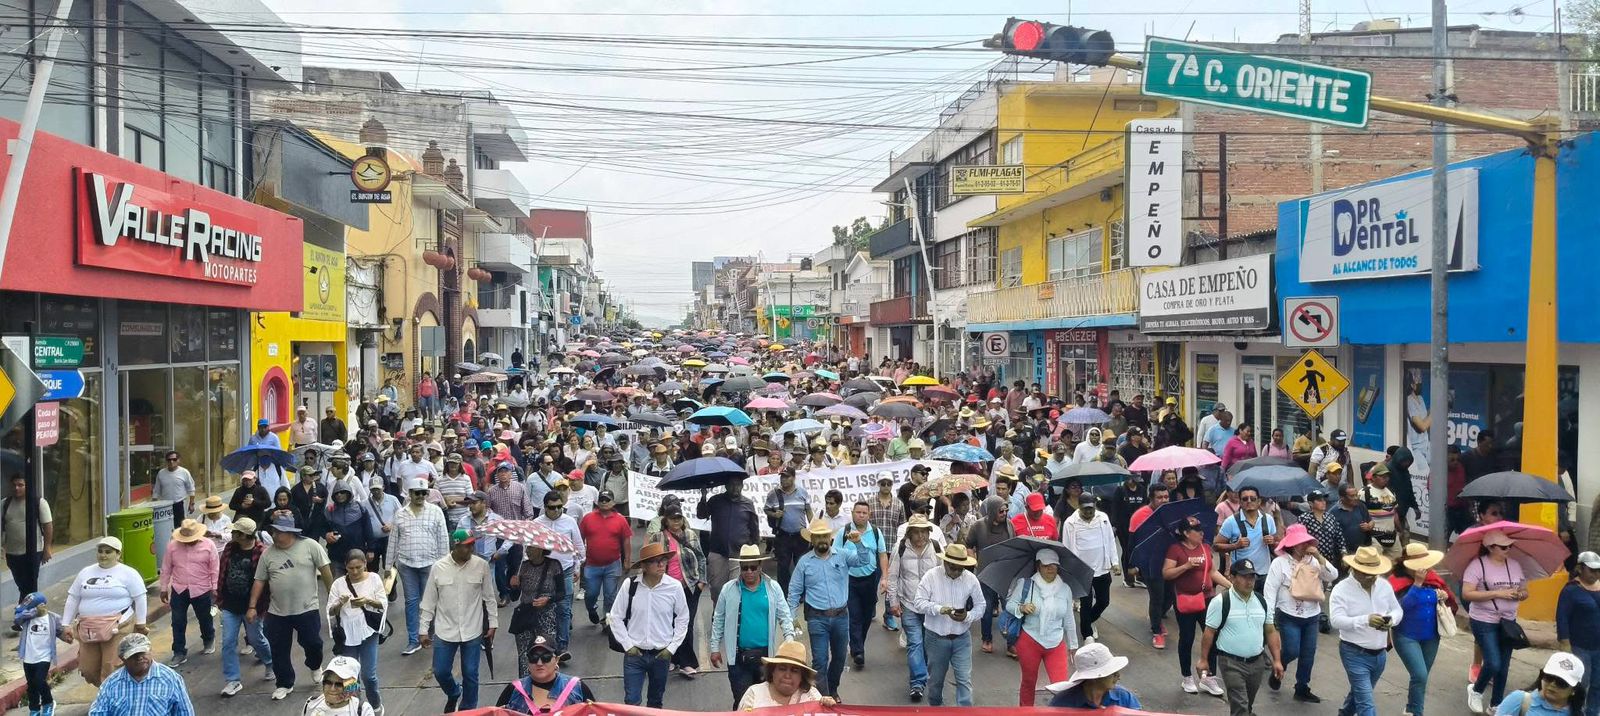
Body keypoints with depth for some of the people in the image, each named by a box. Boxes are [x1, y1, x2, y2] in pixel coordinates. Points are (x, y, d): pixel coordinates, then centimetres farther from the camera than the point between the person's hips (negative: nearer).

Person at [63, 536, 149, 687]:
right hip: (88, 629, 5)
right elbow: (72, 599, 17)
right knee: (88, 670, 7)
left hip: (117, 629, -5)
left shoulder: (128, 573, 0)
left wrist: (140, 624, 0)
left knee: (112, 669, -11)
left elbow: (140, 599, 0)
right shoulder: (85, 573, 14)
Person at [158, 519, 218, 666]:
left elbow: (214, 570, -5)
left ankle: (209, 640, 42)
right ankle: (179, 653, 14)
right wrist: (164, 588, 6)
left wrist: (215, 588, -6)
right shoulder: (172, 545, -4)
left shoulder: (208, 545, -10)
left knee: (204, 619, 15)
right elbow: (166, 569, 5)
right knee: (178, 622, 3)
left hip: (201, 591, -2)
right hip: (178, 590, 2)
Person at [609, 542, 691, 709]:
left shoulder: (675, 587, -9)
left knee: (656, 701, 16)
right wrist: (627, 645, -5)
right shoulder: (629, 585, -10)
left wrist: (672, 647, -2)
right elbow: (615, 617, 0)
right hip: (634, 653, -1)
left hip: (661, 654, 1)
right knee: (632, 701, -2)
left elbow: (683, 619, 3)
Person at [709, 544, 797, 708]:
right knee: (741, 701, -1)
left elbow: (784, 616, 4)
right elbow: (718, 620, 7)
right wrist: (715, 648, 6)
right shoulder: (729, 589, 0)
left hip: (766, 654, 1)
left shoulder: (773, 588, 1)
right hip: (738, 656, -1)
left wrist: (789, 638, -12)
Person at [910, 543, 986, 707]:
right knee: (936, 678, 16)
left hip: (961, 638, 0)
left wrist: (968, 616, -18)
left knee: (964, 679, -5)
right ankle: (935, 706, 40)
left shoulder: (971, 579, -7)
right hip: (936, 637, 0)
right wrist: (938, 609, -29)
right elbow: (918, 602, -12)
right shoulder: (931, 576, -11)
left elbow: (981, 605, 2)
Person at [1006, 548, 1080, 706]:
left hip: (1056, 645, 2)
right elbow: (1009, 604, -2)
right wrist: (1021, 608, -23)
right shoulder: (1025, 584, -5)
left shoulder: (1065, 589, 4)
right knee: (1029, 682, 13)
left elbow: (1069, 620, 12)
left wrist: (1073, 645, 17)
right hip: (1029, 642, -2)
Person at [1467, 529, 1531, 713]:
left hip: (1509, 622, 6)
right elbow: (1466, 594, -19)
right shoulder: (1478, 565, -13)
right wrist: (1497, 594, -23)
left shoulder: (1515, 565, 6)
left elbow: (1525, 591, 14)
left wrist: (1520, 594, -11)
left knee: (1503, 667, 11)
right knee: (1493, 664, -12)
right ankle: (1476, 691, 16)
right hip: (1484, 622, -6)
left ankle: (1496, 705, 26)